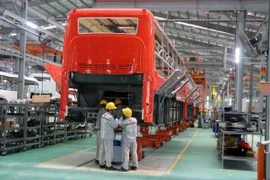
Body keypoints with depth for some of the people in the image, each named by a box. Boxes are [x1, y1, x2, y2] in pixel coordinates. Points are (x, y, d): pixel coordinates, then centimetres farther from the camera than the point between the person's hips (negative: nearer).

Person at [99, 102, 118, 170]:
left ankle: (101, 164, 23)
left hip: (102, 136, 9)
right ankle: (108, 165, -1)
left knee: (102, 150, 15)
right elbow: (115, 125, -9)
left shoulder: (103, 116, 9)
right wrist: (117, 120, 7)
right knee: (109, 151, -4)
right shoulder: (110, 117, -20)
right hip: (108, 137, -9)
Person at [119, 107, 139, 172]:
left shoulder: (124, 122, -18)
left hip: (126, 139, -5)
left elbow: (119, 124, 2)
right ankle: (134, 165, 22)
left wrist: (122, 117, 6)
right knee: (134, 152, 13)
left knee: (126, 153, -3)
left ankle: (125, 167, -3)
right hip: (133, 139, 5)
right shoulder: (134, 120, -4)